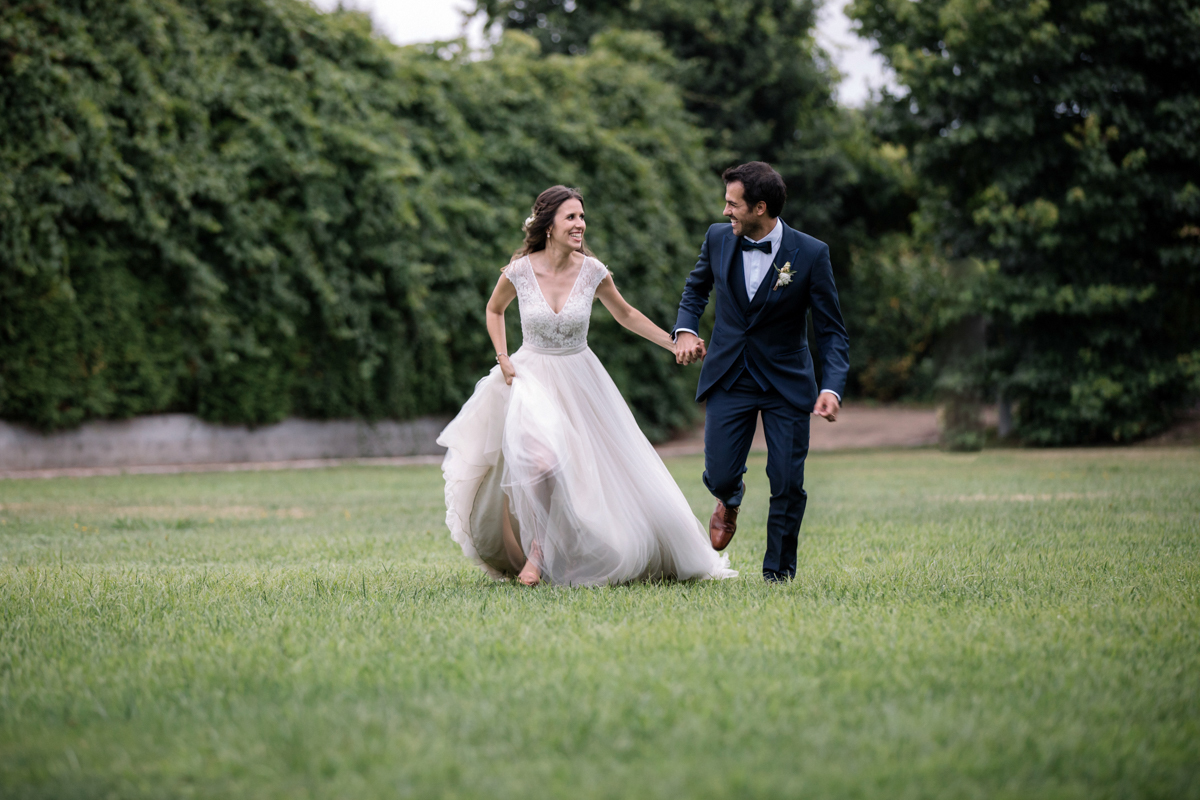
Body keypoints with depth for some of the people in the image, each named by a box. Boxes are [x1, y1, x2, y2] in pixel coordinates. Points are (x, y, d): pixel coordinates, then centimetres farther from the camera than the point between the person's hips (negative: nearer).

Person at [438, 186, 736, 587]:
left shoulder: (592, 271, -8)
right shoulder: (519, 271, -11)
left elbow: (626, 315, 9)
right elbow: (495, 310, 11)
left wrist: (675, 343, 3)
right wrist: (503, 359, 0)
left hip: (580, 380, 3)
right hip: (532, 375, -3)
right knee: (537, 459, -27)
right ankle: (536, 551, -10)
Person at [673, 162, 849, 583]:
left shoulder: (811, 254, -13)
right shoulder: (719, 239, -3)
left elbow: (832, 331, -9)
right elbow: (696, 287, 18)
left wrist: (832, 388, -24)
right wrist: (685, 330, -1)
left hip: (786, 384, -2)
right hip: (729, 378, 2)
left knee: (787, 485, -4)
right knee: (719, 477, -4)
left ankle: (777, 573, 15)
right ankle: (730, 500, 34)